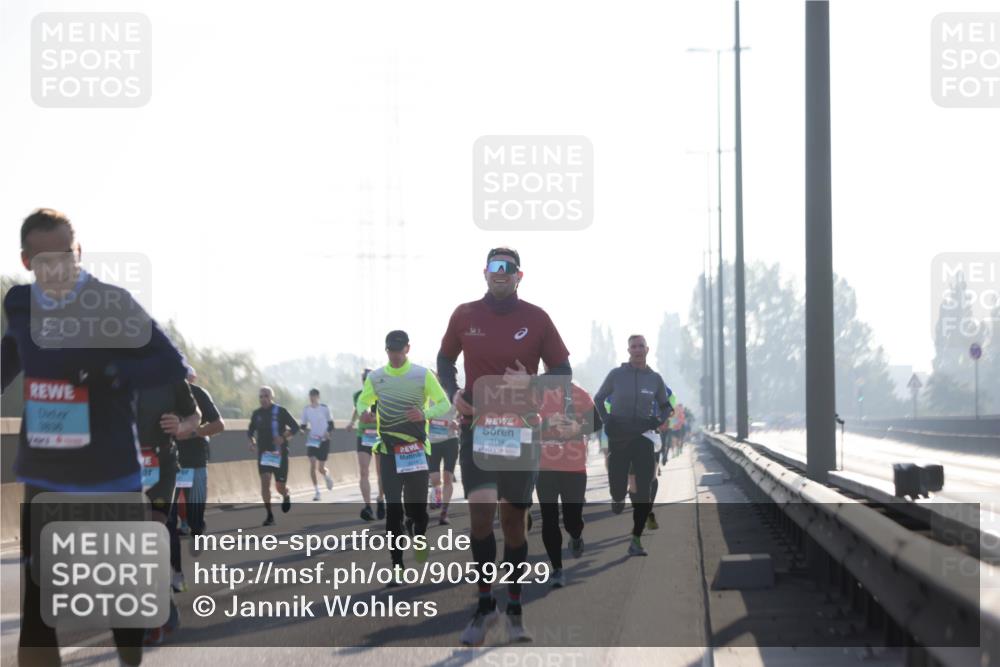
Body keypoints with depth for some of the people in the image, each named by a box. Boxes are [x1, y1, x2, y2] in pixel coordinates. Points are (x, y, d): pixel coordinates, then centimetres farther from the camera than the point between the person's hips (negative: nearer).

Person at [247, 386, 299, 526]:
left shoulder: (280, 411, -5)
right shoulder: (257, 414, 6)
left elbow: (295, 427, -4)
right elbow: (250, 431, 17)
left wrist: (284, 438, -21)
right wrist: (252, 440, -5)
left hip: (279, 453, -2)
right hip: (263, 453, 2)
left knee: (280, 486, 3)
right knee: (265, 482, -14)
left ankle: (286, 496, 41)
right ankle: (269, 515, -9)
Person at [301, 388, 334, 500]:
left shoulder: (324, 408, -5)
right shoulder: (306, 410, 1)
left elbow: (331, 423, 4)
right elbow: (303, 426, 10)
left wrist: (329, 432, -14)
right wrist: (305, 428, -13)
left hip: (323, 440, -2)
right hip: (312, 440, 2)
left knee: (321, 468, 0)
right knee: (312, 465, -13)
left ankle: (328, 476, 38)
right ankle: (316, 491, -5)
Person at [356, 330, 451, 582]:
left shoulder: (423, 375, -1)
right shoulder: (375, 377, 6)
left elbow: (444, 404, 1)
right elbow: (362, 401, 18)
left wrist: (425, 414, -19)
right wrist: (364, 412, -6)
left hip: (416, 448, -1)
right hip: (388, 449, 1)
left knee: (417, 503, 1)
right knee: (393, 508, -5)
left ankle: (419, 536, 36)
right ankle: (397, 566, -4)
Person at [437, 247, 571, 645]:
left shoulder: (536, 319, -1)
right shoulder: (465, 316, 2)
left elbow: (562, 372, 3)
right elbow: (445, 361, 16)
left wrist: (532, 383, -16)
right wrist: (453, 393, -3)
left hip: (521, 429, 0)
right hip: (476, 425, 0)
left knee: (514, 517, 6)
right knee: (480, 507, -17)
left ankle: (514, 609, 18)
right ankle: (484, 604, -5)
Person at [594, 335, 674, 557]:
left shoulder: (655, 378, 4)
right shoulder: (617, 374, -1)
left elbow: (665, 405, 18)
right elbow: (598, 399, 12)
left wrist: (661, 422, 0)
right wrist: (606, 421, -1)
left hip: (643, 436, 1)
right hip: (619, 436, -1)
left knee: (643, 492, -7)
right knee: (617, 488, -4)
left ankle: (636, 540, -1)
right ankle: (618, 498, 36)